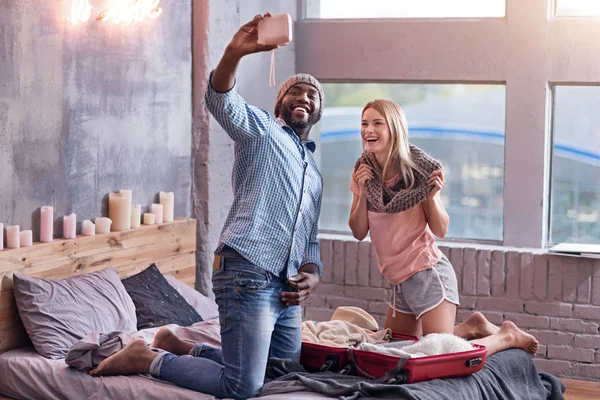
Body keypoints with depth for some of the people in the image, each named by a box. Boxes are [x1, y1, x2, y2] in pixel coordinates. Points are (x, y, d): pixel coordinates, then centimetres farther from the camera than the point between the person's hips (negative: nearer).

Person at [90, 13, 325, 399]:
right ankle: (146, 358, 2)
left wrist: (312, 275, 6)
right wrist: (234, 53, -36)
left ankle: (186, 349, 23)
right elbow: (220, 98, -15)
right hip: (248, 275, -8)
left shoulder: (314, 172, 27)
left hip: (285, 289, 8)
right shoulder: (260, 129, 6)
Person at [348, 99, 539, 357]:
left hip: (426, 272, -7)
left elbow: (440, 231, -9)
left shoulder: (417, 169, -12)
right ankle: (470, 327, 29)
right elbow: (359, 232, 0)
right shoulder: (364, 172, 3)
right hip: (399, 278, 7)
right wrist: (362, 191, -13)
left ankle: (506, 337, 12)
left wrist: (431, 196, -25)